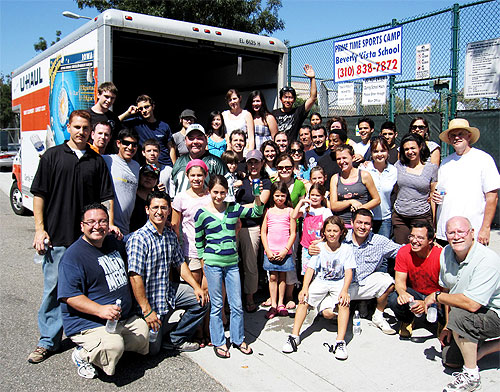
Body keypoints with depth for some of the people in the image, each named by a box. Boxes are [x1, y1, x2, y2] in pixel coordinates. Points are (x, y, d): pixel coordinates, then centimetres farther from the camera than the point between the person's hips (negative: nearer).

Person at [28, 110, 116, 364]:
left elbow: (106, 197, 10)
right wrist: (40, 228, -5)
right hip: (57, 237, -1)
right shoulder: (52, 156, 4)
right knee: (54, 287, 5)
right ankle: (48, 341, 18)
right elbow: (39, 194, 2)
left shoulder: (97, 161, 9)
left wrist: (109, 223, -3)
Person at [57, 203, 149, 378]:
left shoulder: (113, 243, 10)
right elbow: (69, 296, -20)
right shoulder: (73, 255, -13)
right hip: (88, 323, -8)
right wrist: (100, 310, -29)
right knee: (113, 347, -30)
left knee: (145, 335, -2)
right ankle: (82, 354, 2)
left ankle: (98, 347, 14)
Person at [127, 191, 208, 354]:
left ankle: (175, 340, 12)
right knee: (153, 350, -2)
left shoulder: (171, 235, 3)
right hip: (149, 299, -7)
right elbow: (135, 277, -24)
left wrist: (196, 287, 1)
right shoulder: (139, 238, -21)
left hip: (169, 291, 7)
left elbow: (180, 263, 12)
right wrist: (147, 310, -24)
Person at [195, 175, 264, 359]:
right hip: (213, 263, -3)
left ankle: (238, 339, 28)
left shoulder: (233, 208, 3)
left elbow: (257, 212, 0)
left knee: (237, 304, 9)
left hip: (232, 262, 3)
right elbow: (198, 241, 4)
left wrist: (257, 195, -17)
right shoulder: (202, 213, -4)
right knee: (216, 305, 7)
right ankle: (218, 342, 23)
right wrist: (203, 261, 3)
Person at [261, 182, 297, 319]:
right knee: (273, 277, 4)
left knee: (282, 276, 7)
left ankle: (281, 304, 18)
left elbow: (293, 233, 0)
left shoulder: (290, 211, 2)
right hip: (270, 251, 1)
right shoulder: (268, 211, 6)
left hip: (285, 252, -1)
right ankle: (273, 305, 12)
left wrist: (285, 250, -8)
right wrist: (267, 250, -4)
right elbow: (263, 232, 5)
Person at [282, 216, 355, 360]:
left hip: (339, 282, -1)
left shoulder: (346, 249, -6)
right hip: (321, 281, 2)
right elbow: (310, 269, -6)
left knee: (344, 303, -31)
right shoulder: (319, 247, -3)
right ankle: (294, 336, -12)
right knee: (304, 299, -21)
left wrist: (344, 290, -27)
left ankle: (340, 342, -24)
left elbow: (349, 271, -11)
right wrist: (305, 287, -20)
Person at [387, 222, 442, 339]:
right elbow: (400, 280, -12)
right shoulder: (404, 252, -14)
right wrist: (402, 292, -38)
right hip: (413, 293, 2)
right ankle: (407, 321, 8)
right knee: (393, 300, -29)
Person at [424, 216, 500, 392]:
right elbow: (448, 289, 6)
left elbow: (471, 304, -37)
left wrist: (436, 297, -23)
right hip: (472, 317, 8)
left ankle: (471, 377, -16)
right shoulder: (446, 253, -6)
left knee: (459, 315, -34)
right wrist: (448, 326, 4)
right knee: (450, 359, 4)